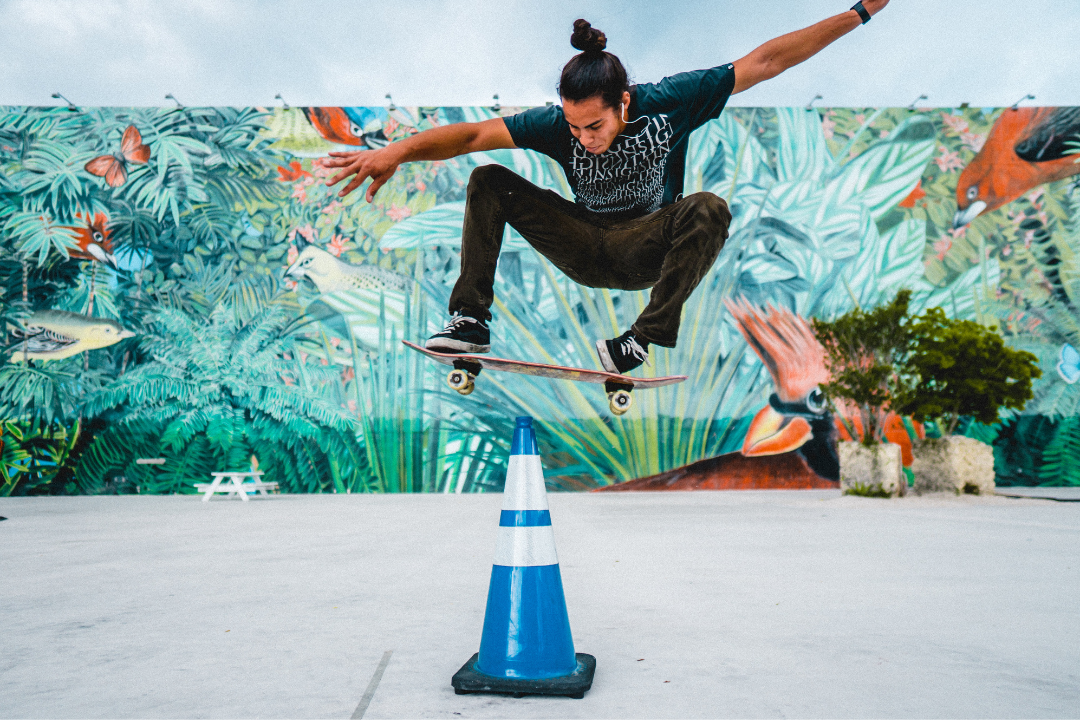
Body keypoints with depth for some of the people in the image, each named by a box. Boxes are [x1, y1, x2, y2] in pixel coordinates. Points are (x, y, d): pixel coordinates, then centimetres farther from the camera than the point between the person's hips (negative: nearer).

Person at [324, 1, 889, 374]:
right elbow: (472, 134, -23)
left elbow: (765, 62, -15)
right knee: (487, 183, -14)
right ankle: (471, 321, -15)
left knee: (710, 210, -33)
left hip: (647, 252, -1)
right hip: (585, 249, 1)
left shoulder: (669, 103, -19)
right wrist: (396, 151, -36)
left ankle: (646, 340, -29)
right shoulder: (559, 124, -17)